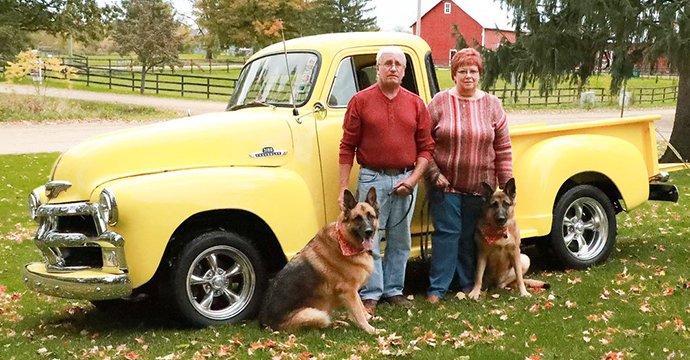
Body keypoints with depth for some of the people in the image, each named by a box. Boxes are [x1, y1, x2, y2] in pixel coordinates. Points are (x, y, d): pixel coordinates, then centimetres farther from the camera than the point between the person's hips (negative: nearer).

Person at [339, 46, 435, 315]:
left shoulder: (416, 104, 7)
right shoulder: (360, 101, 0)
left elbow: (426, 147, 7)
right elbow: (347, 147, -1)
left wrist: (413, 179, -7)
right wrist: (343, 188, -5)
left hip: (405, 179, 3)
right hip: (372, 178, -3)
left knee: (400, 241, 10)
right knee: (369, 240, -3)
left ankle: (394, 290, 22)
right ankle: (370, 295, 5)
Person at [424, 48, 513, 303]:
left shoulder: (492, 104, 4)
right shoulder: (440, 102, -2)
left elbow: (503, 148, 5)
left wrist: (506, 184, 2)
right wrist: (433, 174, -9)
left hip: (480, 185, 2)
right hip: (445, 184, -2)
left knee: (471, 236, 10)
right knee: (446, 233, -2)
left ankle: (468, 284, 23)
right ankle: (437, 288, 4)